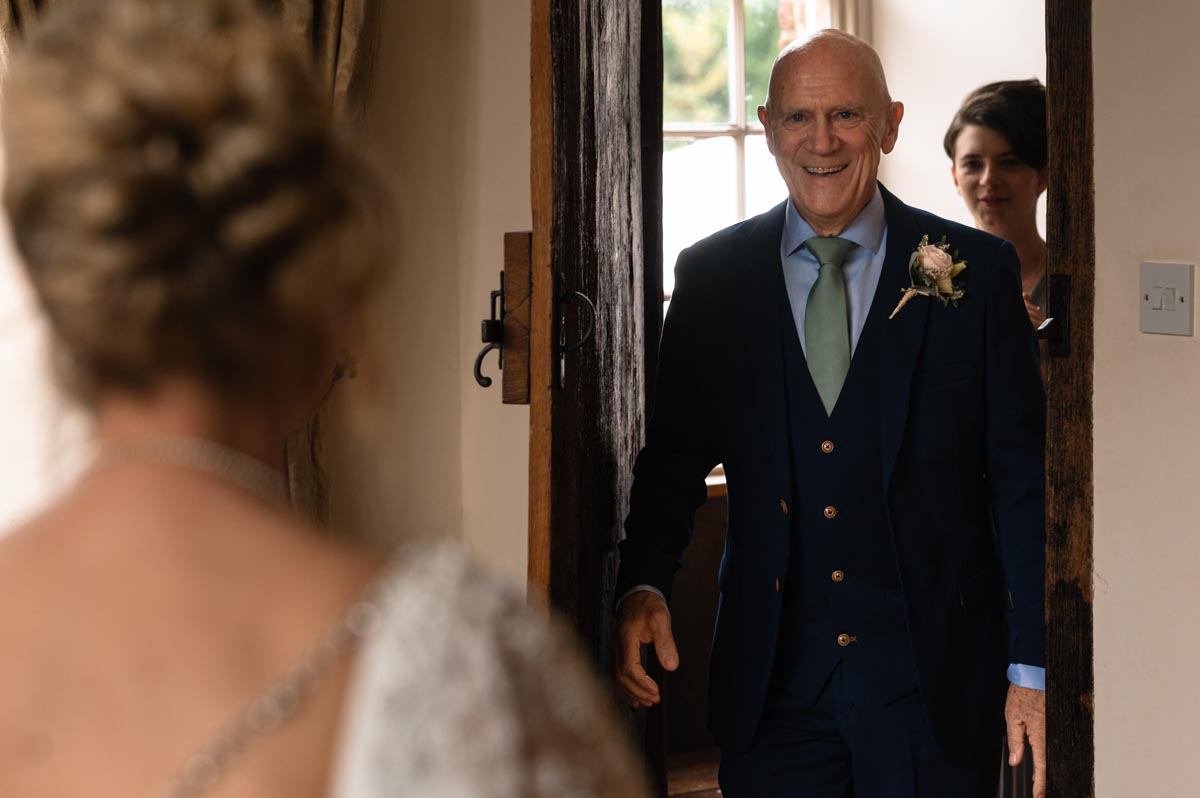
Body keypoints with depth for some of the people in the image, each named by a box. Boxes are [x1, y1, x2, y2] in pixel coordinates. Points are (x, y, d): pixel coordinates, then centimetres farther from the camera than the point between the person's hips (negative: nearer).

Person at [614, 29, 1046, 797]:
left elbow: (1024, 477, 0)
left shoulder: (977, 270, 0)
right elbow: (675, 456, 8)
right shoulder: (712, 275, 5)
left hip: (934, 681, -1)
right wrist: (643, 586, -10)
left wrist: (1033, 667, -5)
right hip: (773, 678, 1)